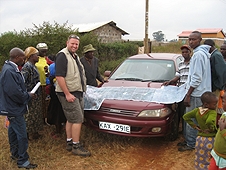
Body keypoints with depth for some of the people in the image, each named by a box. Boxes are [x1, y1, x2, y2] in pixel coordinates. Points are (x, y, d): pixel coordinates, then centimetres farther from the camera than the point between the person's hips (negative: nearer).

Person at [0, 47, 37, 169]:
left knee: (13, 130, 22)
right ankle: (22, 160, 8)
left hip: (12, 107, 11)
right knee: (21, 135, -3)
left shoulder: (11, 68, 8)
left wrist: (26, 94, 5)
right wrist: (28, 96, -14)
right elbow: (15, 92, -28)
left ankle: (15, 154, 38)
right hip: (14, 109, -11)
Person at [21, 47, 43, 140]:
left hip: (36, 95, 10)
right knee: (30, 114, 2)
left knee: (34, 113, 17)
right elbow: (22, 82, -24)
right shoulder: (27, 67, -18)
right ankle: (30, 134, 15)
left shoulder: (33, 66, 11)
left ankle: (33, 132, 28)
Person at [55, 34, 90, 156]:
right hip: (68, 93, -10)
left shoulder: (75, 56, 18)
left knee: (71, 119, 14)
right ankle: (76, 146, 0)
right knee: (78, 119, -9)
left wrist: (81, 90, 21)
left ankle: (69, 142, 24)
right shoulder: (62, 56, -13)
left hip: (77, 92, 10)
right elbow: (59, 77, -20)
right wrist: (67, 94, -23)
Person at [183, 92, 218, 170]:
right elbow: (209, 122, -40)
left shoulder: (197, 110, -1)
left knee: (200, 160, 19)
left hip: (199, 138, 6)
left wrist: (194, 126, 4)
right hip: (210, 140, -6)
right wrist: (212, 129, -21)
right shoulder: (213, 112, -20)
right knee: (209, 161, 7)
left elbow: (186, 116, 3)